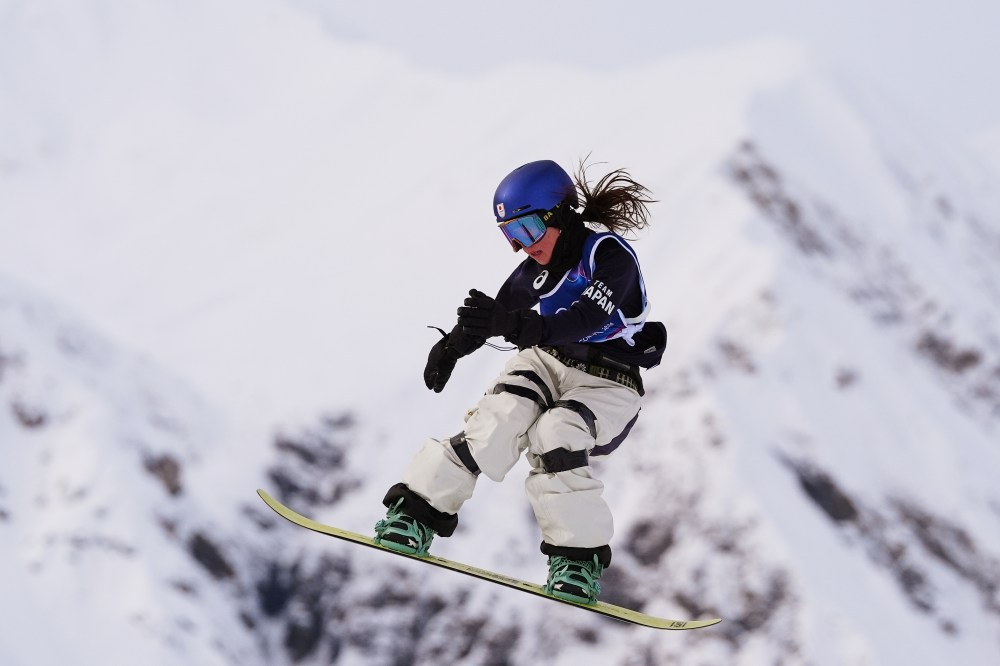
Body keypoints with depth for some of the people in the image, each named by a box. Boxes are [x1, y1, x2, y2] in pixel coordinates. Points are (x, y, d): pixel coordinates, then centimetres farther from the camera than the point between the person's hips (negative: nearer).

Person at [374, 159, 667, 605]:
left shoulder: (610, 255, -22)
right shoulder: (540, 265, -1)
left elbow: (584, 320, -37)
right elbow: (503, 308, 14)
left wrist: (516, 327, -50)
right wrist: (454, 344, -1)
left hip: (606, 384, -5)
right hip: (547, 361, 5)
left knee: (554, 436, -31)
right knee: (497, 421, -22)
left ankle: (580, 560, -20)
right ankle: (415, 516, -18)